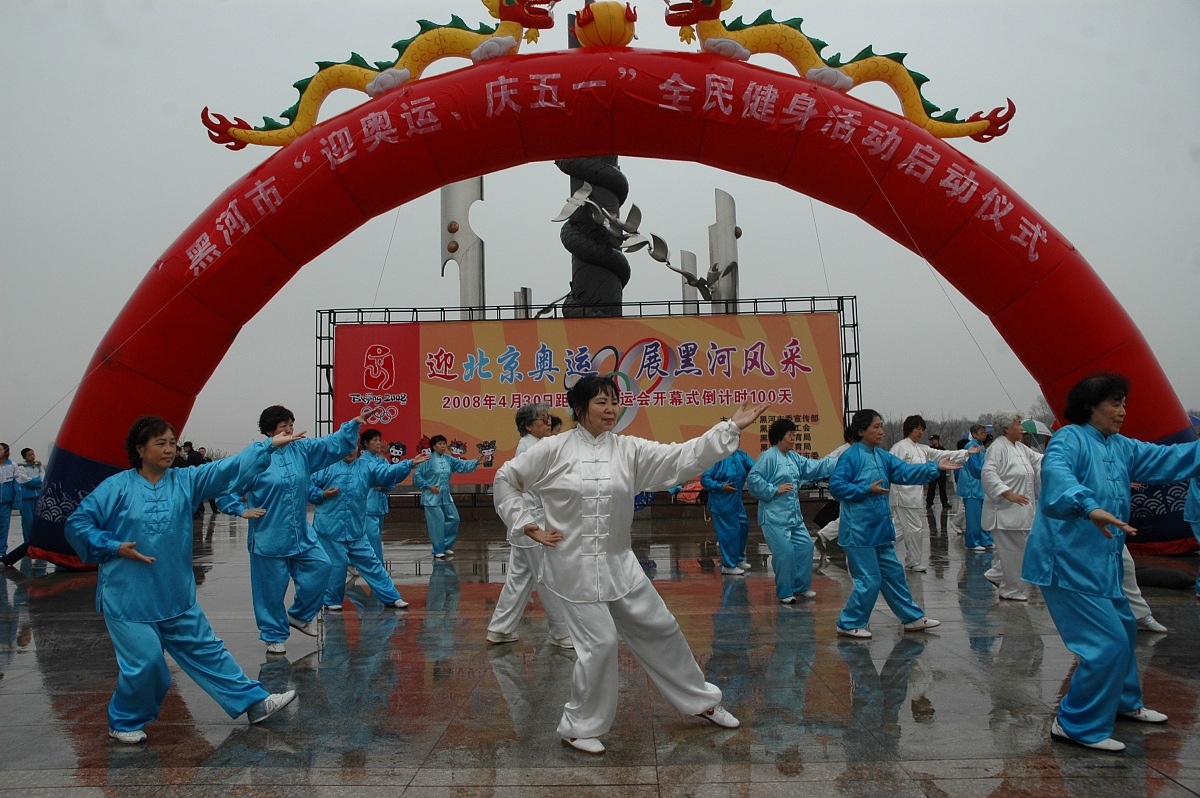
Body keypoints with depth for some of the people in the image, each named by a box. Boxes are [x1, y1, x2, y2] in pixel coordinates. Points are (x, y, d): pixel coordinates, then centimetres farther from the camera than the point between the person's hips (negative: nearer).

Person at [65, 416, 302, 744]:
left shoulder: (185, 481, 2)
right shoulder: (117, 487, -7)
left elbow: (229, 469, -4)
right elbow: (77, 524, -3)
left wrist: (270, 445, -12)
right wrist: (114, 547, -14)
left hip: (176, 596, 4)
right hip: (128, 599, -4)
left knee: (206, 650, 11)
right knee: (145, 662, -4)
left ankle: (255, 703, 15)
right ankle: (124, 723, 23)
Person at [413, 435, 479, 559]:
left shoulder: (449, 459, 8)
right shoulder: (427, 460, -10)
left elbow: (463, 465, 2)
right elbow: (417, 476, -9)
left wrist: (476, 462, -13)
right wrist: (428, 486, -15)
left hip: (446, 497, 7)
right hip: (432, 497, -7)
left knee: (453, 519, 8)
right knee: (437, 523, -4)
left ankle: (446, 545, 24)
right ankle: (438, 551, 10)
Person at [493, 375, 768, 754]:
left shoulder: (629, 449, 0)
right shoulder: (555, 449, -8)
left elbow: (682, 457, -7)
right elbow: (507, 479, 1)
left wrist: (732, 427, -13)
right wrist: (529, 526, -4)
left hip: (618, 562, 5)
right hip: (575, 565, -5)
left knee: (660, 627, 13)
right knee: (601, 642, -7)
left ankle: (700, 700, 35)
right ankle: (579, 727, 17)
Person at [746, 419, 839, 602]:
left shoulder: (793, 457, 14)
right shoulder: (768, 456, -13)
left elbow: (813, 467, 14)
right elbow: (753, 478, -18)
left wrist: (839, 461, 7)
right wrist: (774, 490, -19)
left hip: (794, 515, 9)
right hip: (775, 516, -9)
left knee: (805, 546, 11)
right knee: (785, 553, -7)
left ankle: (801, 586, 27)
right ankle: (784, 592, 9)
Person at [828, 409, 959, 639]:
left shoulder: (882, 456, 10)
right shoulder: (850, 456, -13)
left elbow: (906, 472, 1)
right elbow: (836, 486, -17)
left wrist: (935, 467, -9)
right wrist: (867, 489, -21)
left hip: (879, 528, 8)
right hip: (859, 530, -8)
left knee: (893, 573, 18)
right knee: (869, 580, -3)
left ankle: (912, 618, 30)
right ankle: (849, 624, 12)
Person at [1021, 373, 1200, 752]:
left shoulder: (1121, 447, 11)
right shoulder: (1070, 439, -16)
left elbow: (1167, 459, 14)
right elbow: (1055, 471, -37)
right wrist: (1090, 507, -52)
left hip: (1103, 562, 10)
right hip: (1069, 562, -10)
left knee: (1123, 629, 26)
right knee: (1107, 643, -11)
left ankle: (1124, 702, 49)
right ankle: (1076, 725, 3)